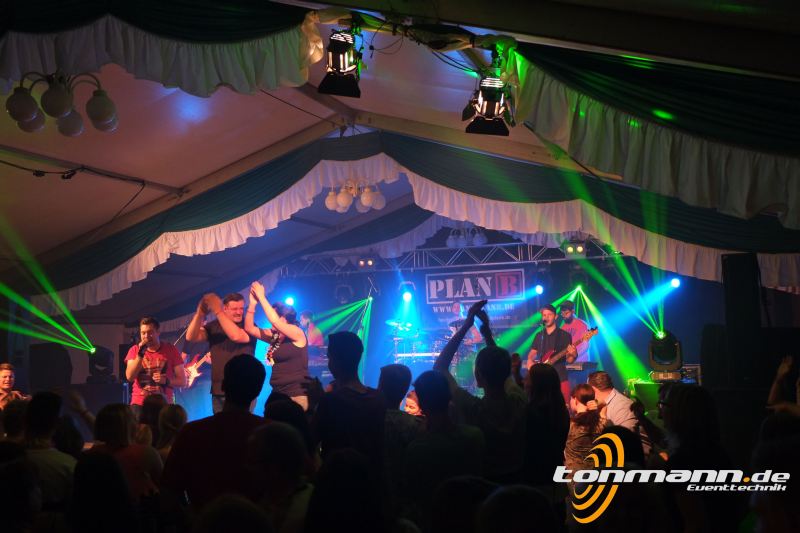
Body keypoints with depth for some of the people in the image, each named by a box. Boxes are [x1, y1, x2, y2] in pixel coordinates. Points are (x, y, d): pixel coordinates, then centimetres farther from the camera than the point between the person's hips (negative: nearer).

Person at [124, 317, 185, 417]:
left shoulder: (171, 350, 2)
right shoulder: (135, 350, 7)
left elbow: (182, 381, 4)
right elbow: (129, 377, -6)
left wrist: (166, 381, -15)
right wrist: (140, 354, -13)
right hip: (139, 404, 1)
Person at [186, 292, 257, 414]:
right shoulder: (214, 326, 8)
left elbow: (236, 336, -25)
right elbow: (191, 337, -5)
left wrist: (217, 310, -25)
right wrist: (200, 313, -21)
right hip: (218, 391, 4)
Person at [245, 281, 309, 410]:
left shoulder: (298, 334, -8)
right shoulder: (274, 336, 10)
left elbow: (275, 321, -22)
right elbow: (249, 328, 9)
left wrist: (261, 296, -16)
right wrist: (252, 303, 0)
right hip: (278, 394, 7)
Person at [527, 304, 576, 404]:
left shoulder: (564, 335, 2)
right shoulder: (539, 335, 14)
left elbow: (569, 360, 0)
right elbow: (532, 353, 20)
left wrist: (572, 354, -22)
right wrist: (530, 360, -1)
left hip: (560, 378, -3)